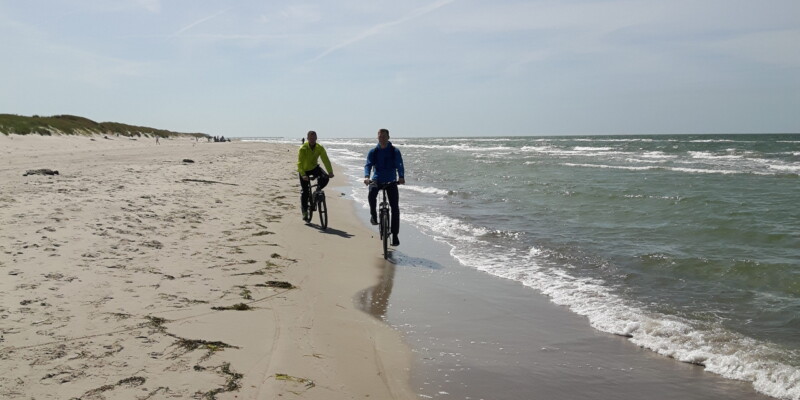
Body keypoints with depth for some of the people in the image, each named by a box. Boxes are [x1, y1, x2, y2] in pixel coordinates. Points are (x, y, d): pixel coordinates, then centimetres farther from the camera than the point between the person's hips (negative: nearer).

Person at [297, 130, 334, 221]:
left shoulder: (320, 148, -15)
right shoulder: (303, 149, -24)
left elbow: (326, 160, -19)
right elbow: (299, 163, -30)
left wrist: (330, 172, -32)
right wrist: (303, 175, -44)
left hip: (314, 168, 2)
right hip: (304, 170, -2)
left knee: (325, 178, -25)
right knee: (305, 191, -4)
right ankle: (304, 211, 13)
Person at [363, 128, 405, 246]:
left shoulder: (395, 151, -2)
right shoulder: (373, 151, 1)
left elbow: (400, 165, -12)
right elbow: (368, 165, -10)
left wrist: (401, 177, -32)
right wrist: (366, 177, -31)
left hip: (391, 181, 0)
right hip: (377, 179, 0)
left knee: (395, 208, -6)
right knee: (371, 193, -34)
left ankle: (395, 235, 3)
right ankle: (373, 214, -7)